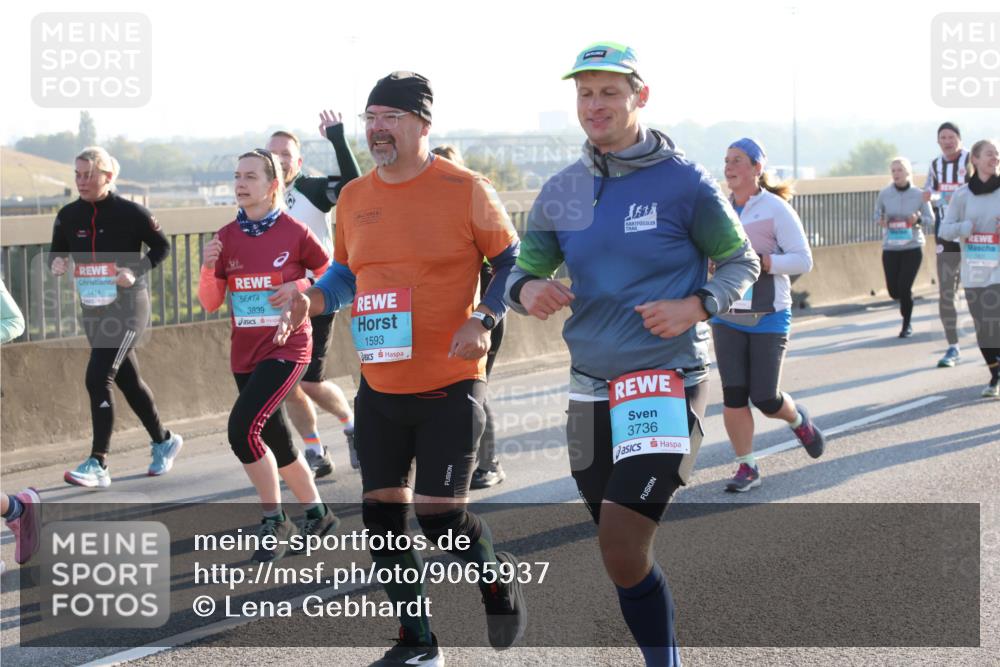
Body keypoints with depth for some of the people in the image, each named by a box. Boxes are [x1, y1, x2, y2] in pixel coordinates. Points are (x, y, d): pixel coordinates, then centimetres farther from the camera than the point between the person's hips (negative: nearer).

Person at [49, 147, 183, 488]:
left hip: (127, 308, -6)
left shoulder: (130, 213, -11)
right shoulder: (68, 215, 1)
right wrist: (56, 262, -9)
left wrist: (137, 271, -15)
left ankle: (98, 465, -14)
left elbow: (162, 247, 0)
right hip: (93, 311, 6)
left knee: (98, 379, -17)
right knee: (128, 381, 16)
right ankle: (164, 441, 37)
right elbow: (57, 251, 14)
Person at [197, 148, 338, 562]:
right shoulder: (226, 237, 4)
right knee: (275, 442, 15)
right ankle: (316, 515, 35)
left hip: (286, 349, -6)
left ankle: (274, 520, -5)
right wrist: (209, 268, -14)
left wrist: (300, 288, -16)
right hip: (245, 354, 6)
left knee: (243, 427, -21)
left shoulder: (294, 233, -9)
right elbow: (210, 304, 4)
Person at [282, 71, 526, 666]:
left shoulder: (466, 191, -9)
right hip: (380, 388, 5)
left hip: (451, 385, -5)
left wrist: (484, 320, -14)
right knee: (383, 512, 7)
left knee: (440, 514, -9)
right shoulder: (354, 198, 6)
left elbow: (512, 261, 0)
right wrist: (314, 298, -2)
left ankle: (498, 578, 25)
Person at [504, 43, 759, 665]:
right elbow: (524, 269, 12)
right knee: (621, 551, 13)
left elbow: (741, 262, 2)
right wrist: (528, 291, -12)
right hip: (591, 385, 6)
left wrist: (695, 308, -16)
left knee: (622, 550, -17)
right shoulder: (560, 192, 6)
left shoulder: (684, 182, -7)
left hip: (669, 380, -6)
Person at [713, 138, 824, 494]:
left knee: (765, 397, -3)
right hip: (727, 317, 4)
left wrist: (758, 261, -21)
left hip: (769, 317, -4)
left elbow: (803, 260, -11)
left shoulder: (775, 208, -7)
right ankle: (746, 467, 8)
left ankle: (798, 419, 31)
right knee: (733, 395, -3)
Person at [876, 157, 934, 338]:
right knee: (893, 290, 2)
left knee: (904, 288, -8)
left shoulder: (919, 195, -6)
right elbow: (877, 214, 9)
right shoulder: (884, 194, -4)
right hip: (890, 248, 2)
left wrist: (919, 219, -19)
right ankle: (906, 302, 39)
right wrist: (880, 220, -14)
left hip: (913, 247, -2)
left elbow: (930, 219, 2)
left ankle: (906, 325, 12)